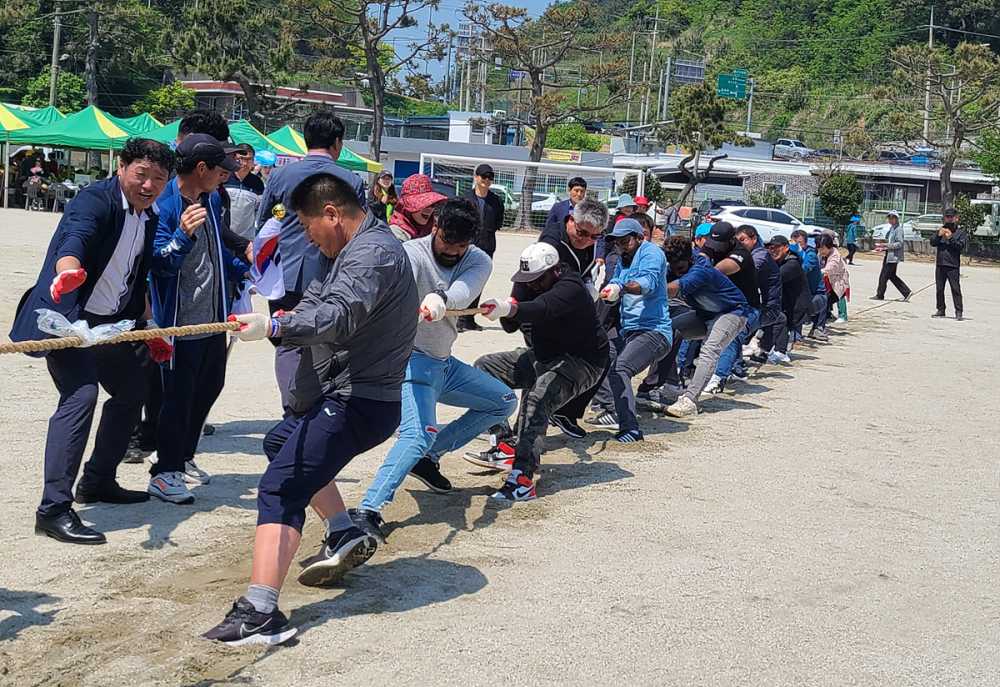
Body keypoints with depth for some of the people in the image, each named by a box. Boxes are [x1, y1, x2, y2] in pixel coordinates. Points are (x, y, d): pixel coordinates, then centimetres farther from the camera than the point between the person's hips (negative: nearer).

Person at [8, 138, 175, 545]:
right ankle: (54, 508, -23)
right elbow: (75, 237, -40)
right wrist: (68, 270, -61)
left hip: (110, 322, 10)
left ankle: (98, 481, 34)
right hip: (67, 318, -9)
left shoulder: (149, 217, 7)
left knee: (131, 392, 19)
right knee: (80, 394, -24)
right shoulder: (95, 201, -18)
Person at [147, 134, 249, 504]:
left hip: (213, 317, 9)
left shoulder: (212, 199, 9)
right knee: (178, 396, -1)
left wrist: (244, 271, 17)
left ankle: (183, 458, 35)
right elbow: (160, 263, -24)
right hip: (181, 320, -9)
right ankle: (164, 473, 11)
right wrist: (183, 235, -39)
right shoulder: (164, 205, -18)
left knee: (209, 386, 19)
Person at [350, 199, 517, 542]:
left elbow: (464, 292, -27)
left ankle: (427, 456, 14)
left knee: (504, 402, 16)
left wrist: (441, 298, -52)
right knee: (418, 434, -29)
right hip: (412, 359, -7)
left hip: (445, 362, 8)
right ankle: (368, 512, -34)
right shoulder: (412, 253, -17)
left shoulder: (479, 261, -3)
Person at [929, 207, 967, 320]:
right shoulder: (941, 229, 15)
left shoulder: (961, 232, 5)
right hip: (940, 264, 4)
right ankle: (940, 310, 19)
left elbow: (961, 246, -8)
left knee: (955, 289, -8)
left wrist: (951, 238, -18)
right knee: (939, 288, 9)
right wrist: (938, 235, -12)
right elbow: (932, 242, 5)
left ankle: (958, 312, -8)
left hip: (953, 265, -4)